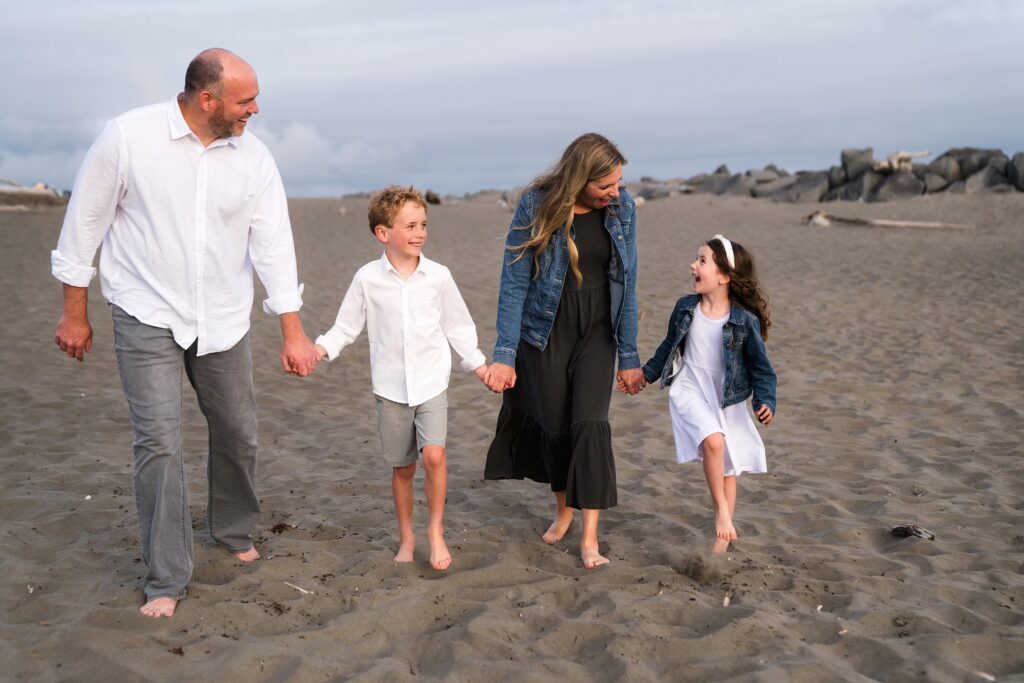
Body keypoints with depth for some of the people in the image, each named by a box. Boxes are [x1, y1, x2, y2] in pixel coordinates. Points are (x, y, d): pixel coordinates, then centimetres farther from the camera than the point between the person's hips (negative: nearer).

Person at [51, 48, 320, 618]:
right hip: (148, 318, -3)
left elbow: (274, 243, -3)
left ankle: (236, 533, 38)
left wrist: (293, 332, -5)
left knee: (238, 435, 12)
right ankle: (167, 581, 4)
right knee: (160, 442, -8)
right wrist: (75, 313, -2)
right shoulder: (128, 137, -14)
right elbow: (85, 223, -5)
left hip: (224, 320, 4)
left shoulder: (253, 158, -4)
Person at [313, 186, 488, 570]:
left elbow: (457, 327, 8)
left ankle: (435, 529, 1)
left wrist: (479, 365, 6)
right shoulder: (367, 279, -4)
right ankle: (406, 538, 28)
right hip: (391, 389, 1)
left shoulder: (438, 276, -2)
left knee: (434, 454, -19)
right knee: (402, 467, 10)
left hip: (432, 384, 0)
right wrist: (322, 348, -13)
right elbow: (347, 326, 4)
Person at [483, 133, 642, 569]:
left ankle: (589, 538, -4)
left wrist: (629, 356, 1)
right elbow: (514, 284, -12)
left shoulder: (622, 208, -6)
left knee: (590, 424, -11)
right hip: (544, 333, -1)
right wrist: (504, 354, -15)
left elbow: (627, 285, 0)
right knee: (553, 426, 7)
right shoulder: (536, 208, -15)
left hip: (596, 335, 1)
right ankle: (563, 510, 34)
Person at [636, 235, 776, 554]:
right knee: (713, 441, -28)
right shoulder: (685, 308, -3)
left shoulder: (745, 321, -11)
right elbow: (669, 348, 14)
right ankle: (721, 511, -11)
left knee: (728, 469, 9)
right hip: (689, 393, 0)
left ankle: (722, 540, 25)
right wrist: (645, 374, 18)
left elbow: (761, 368, -4)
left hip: (727, 401, 0)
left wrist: (766, 402, -17)